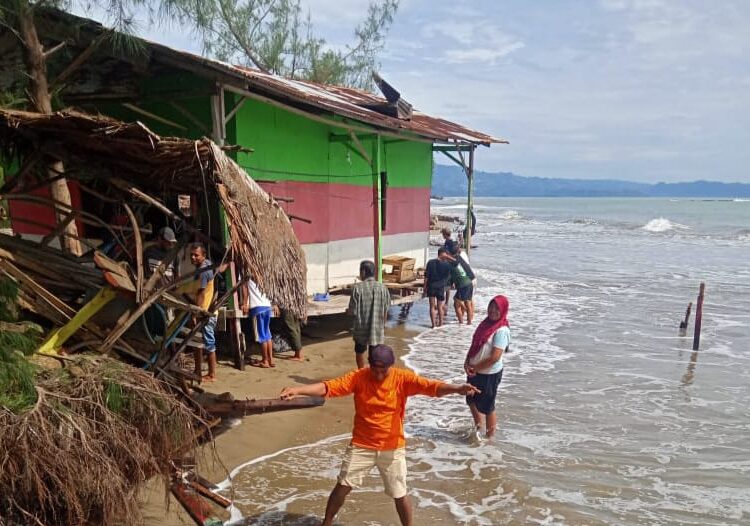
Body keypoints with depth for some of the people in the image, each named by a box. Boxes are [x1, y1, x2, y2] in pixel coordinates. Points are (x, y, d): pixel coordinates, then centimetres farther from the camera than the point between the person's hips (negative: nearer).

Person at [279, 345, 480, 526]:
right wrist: (297, 390, -34)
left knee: (399, 494, 9)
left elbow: (430, 386, -26)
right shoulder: (358, 377, -13)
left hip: (392, 448, 0)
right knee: (343, 486, 7)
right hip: (361, 446, 1)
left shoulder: (402, 378, -14)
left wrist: (457, 388, -45)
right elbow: (328, 387, -21)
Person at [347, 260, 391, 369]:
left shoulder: (358, 287, -13)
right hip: (377, 329, 2)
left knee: (360, 352, 21)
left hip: (361, 329, -1)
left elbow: (353, 311, -12)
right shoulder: (383, 288, -4)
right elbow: (385, 313, 1)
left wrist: (347, 310, 11)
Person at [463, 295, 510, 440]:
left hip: (490, 374, -8)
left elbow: (494, 357, -24)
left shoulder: (502, 330, -20)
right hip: (475, 371, 8)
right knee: (472, 400, 22)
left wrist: (475, 368, -15)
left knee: (486, 406, 7)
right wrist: (467, 362, -6)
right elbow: (474, 345, 9)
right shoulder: (486, 323, 4)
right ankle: (479, 428, 43)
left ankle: (490, 436, 26)